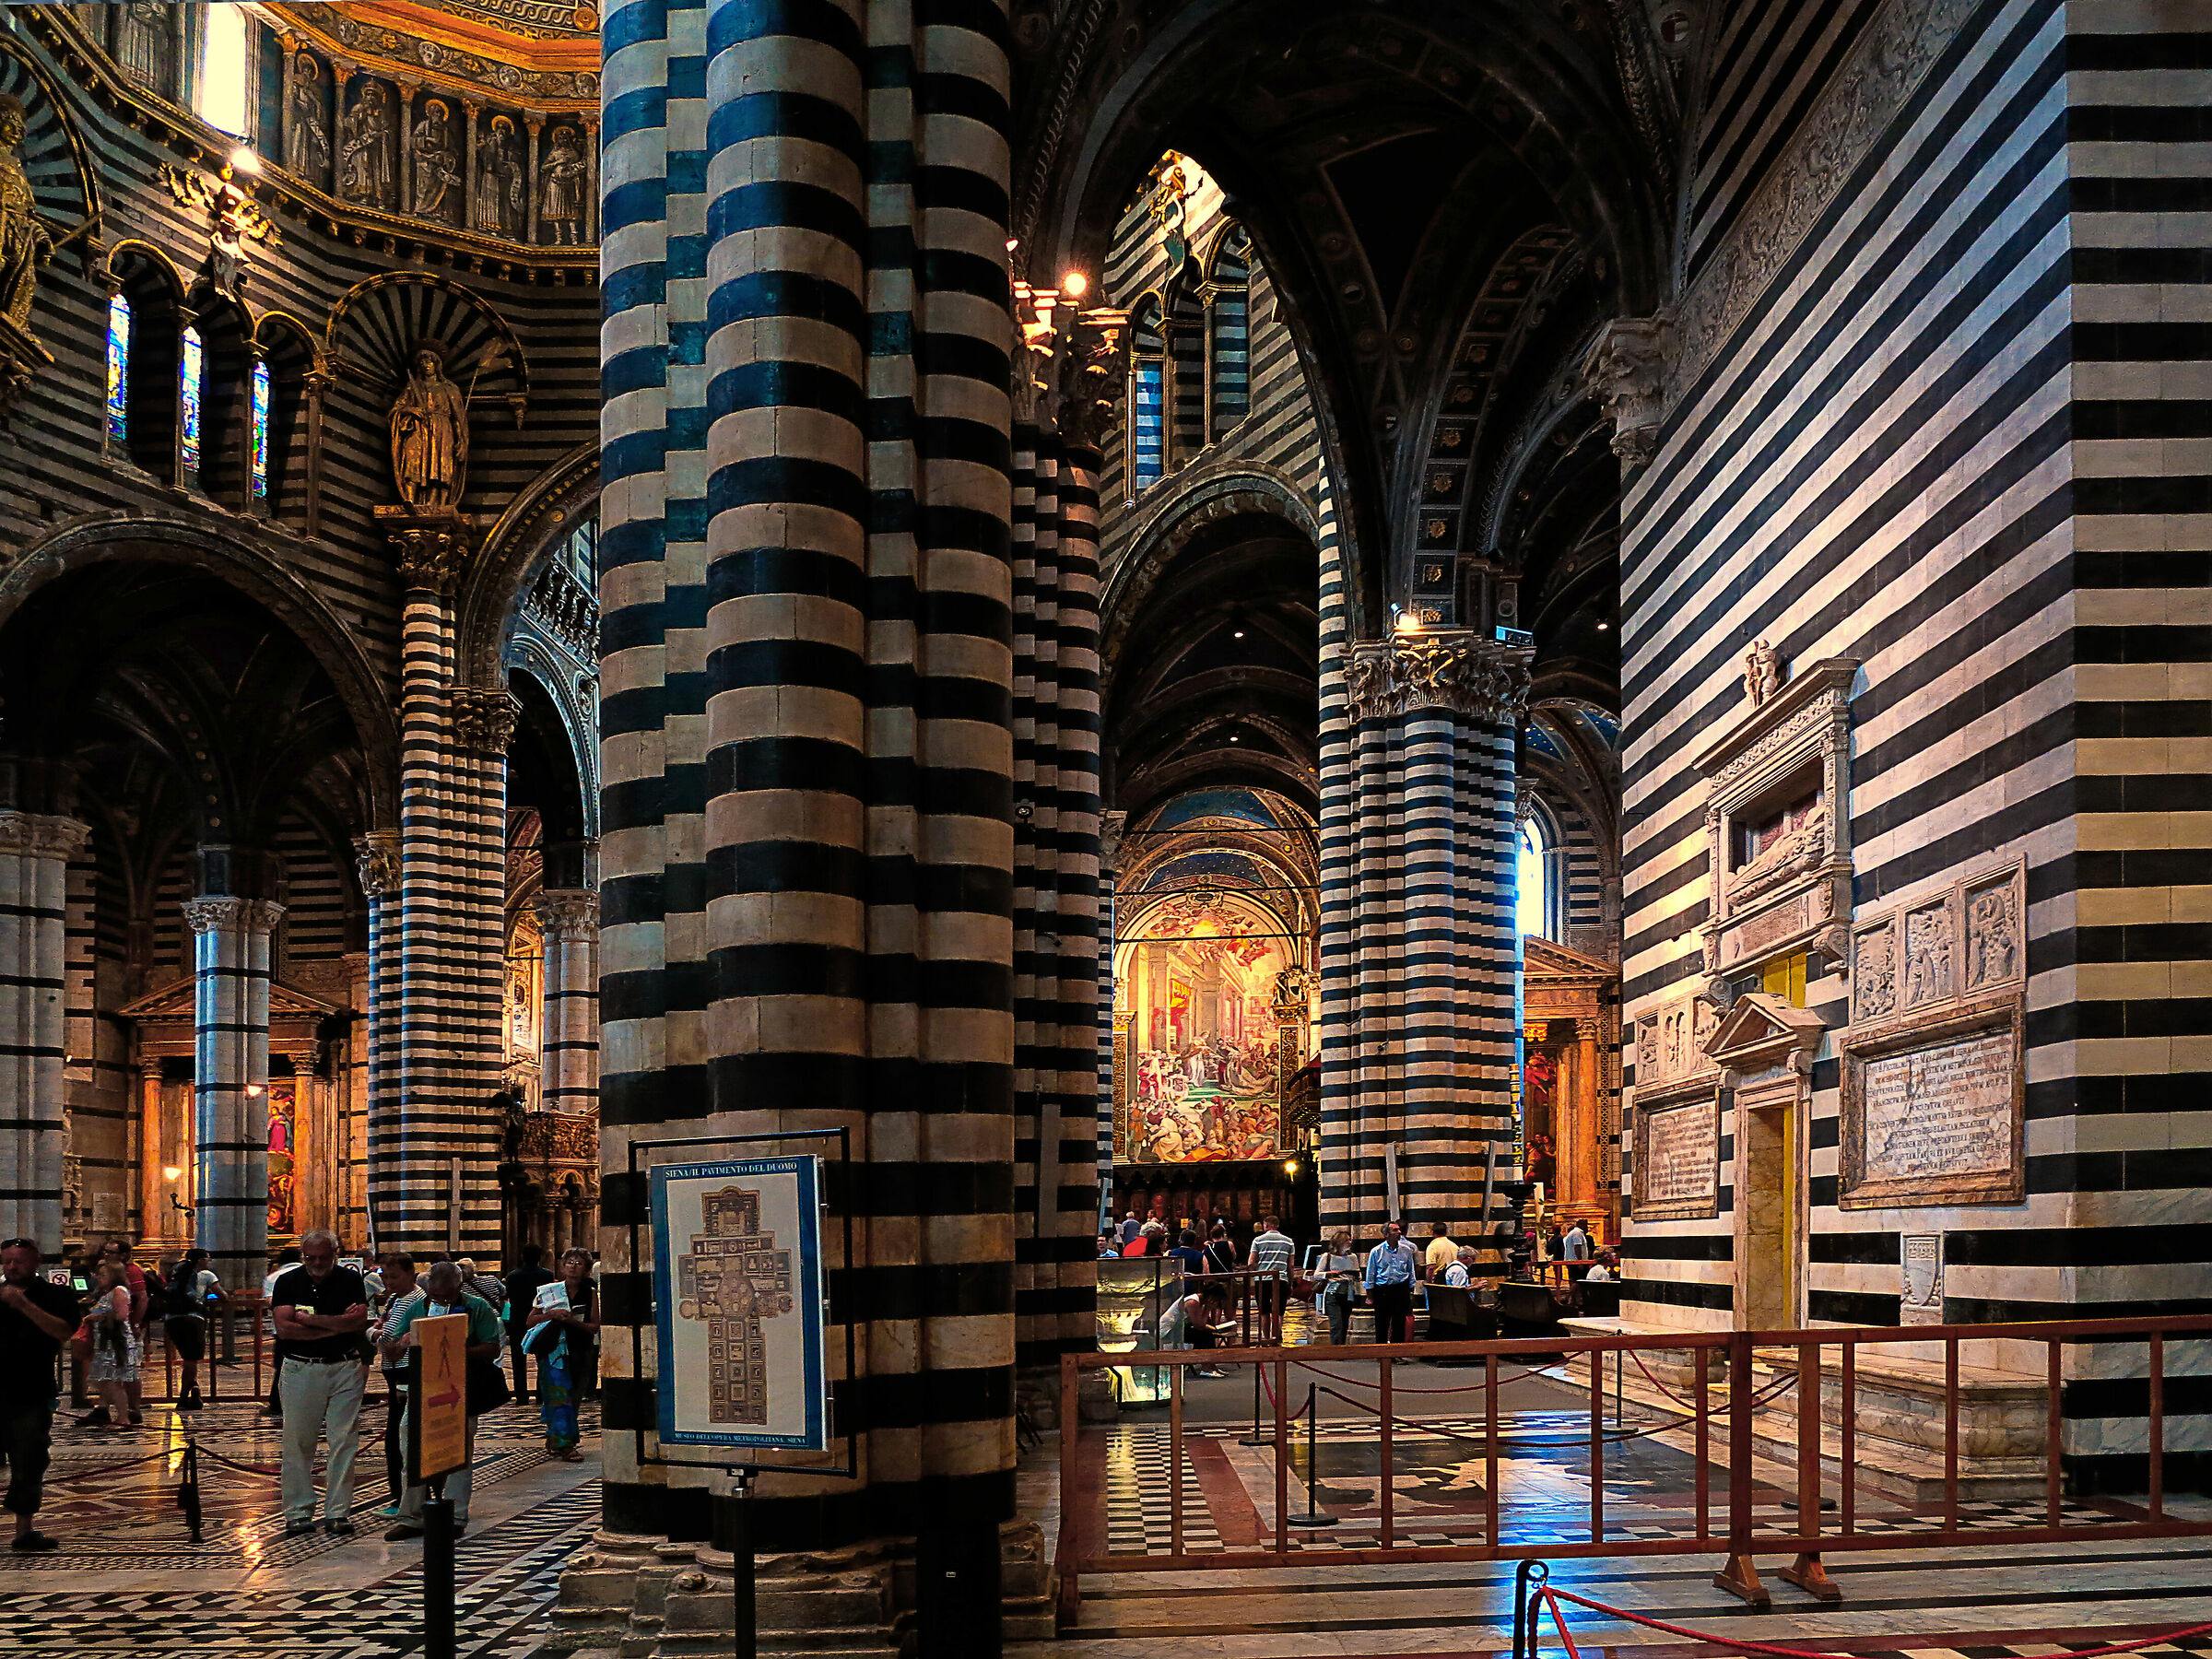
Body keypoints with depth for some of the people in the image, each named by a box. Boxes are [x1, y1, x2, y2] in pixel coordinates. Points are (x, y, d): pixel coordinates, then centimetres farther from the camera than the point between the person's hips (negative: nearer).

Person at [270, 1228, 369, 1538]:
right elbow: (284, 1328, -9)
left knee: (344, 1442, -1)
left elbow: (360, 1321, -10)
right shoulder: (287, 1282, 3)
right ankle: (298, 1513, 11)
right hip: (300, 1370, 0)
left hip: (345, 1369, 0)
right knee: (298, 1443, 3)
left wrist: (311, 1319, -11)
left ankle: (338, 1513, 5)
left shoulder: (350, 1280, 3)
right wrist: (337, 1326, -9)